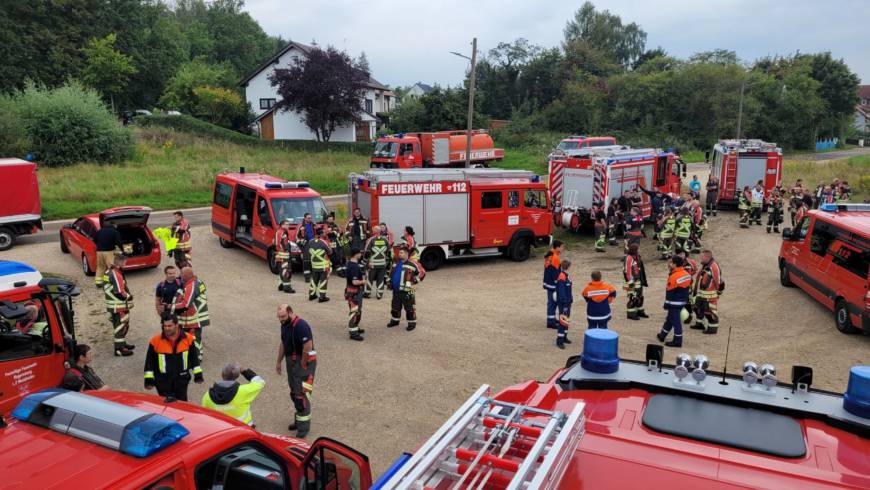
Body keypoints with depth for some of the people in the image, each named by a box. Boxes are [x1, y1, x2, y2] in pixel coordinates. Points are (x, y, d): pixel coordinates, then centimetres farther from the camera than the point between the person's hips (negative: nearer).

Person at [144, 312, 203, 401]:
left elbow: (194, 357, 4)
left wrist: (198, 375, 5)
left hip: (181, 380, 1)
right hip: (163, 381, -1)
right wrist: (149, 380, -4)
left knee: (182, 403, 14)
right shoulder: (155, 341, -12)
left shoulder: (188, 338, -8)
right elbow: (149, 361, -2)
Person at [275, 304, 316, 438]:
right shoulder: (284, 324, 4)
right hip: (291, 361, 9)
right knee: (294, 393, 17)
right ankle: (299, 419, 31)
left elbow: (308, 348, -26)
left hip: (304, 362, -9)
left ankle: (304, 426, 2)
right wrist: (279, 362, 19)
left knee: (301, 395, -7)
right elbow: (283, 344, 17)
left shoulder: (301, 325, -24)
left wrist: (302, 366, -17)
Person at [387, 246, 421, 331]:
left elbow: (420, 273, -9)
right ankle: (395, 320, 35)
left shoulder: (412, 264, -13)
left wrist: (414, 282, -8)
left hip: (406, 291, -7)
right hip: (396, 290, 7)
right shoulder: (396, 263, 10)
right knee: (395, 306, 19)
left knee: (409, 308, 0)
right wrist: (390, 281, 19)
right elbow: (392, 273, 26)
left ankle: (412, 323, 11)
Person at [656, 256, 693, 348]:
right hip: (683, 301, 9)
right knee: (670, 318, 20)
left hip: (675, 303, -9)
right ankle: (662, 335, 34)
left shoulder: (674, 277, -23)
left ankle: (677, 341, 6)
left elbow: (670, 292, -18)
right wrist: (685, 300, 22)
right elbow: (687, 288, 13)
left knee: (675, 321, -1)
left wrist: (666, 304, -10)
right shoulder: (687, 274, 4)